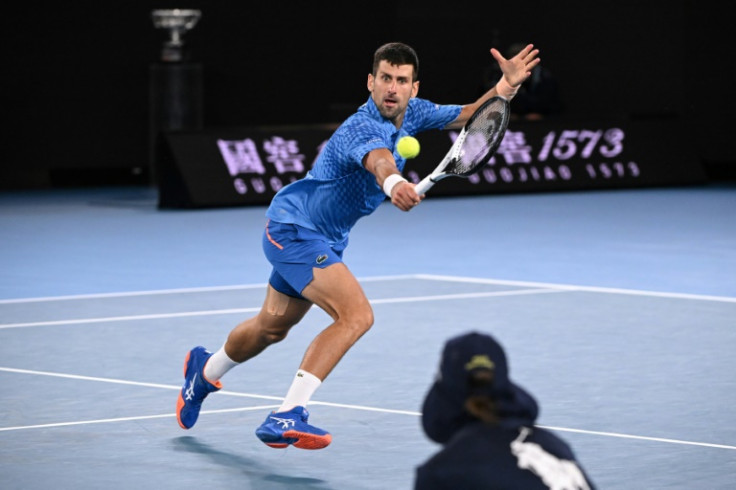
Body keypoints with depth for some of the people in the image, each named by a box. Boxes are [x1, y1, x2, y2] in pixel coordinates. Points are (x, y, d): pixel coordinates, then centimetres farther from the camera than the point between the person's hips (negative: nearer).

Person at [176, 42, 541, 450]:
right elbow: (377, 159, -54)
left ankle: (205, 371, 55)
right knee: (356, 315, -28)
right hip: (292, 227, -10)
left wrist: (507, 85, -14)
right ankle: (287, 416, -31)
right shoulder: (362, 128, -31)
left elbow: (469, 115, 5)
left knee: (272, 328, 28)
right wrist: (393, 183, -77)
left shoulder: (410, 114, -3)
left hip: (325, 238, 10)